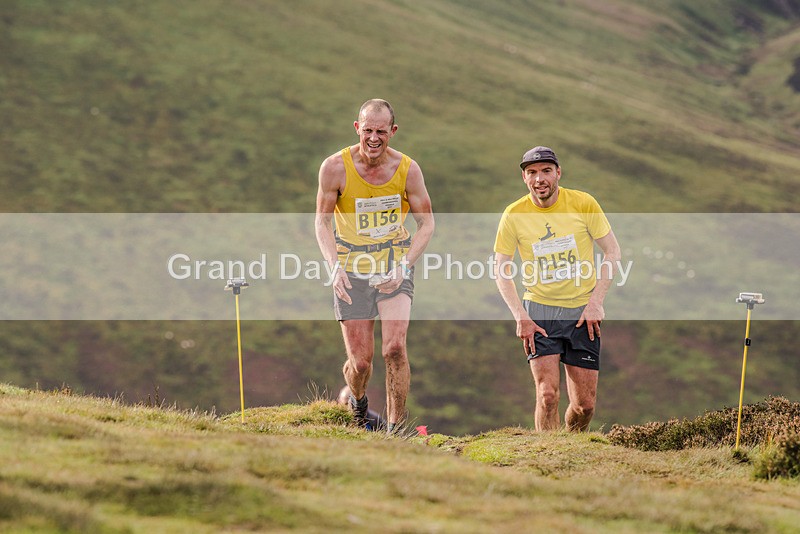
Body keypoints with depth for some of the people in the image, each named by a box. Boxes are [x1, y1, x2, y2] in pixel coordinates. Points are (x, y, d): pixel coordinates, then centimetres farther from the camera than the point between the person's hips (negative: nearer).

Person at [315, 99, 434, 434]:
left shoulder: (407, 169, -8)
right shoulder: (335, 167, -11)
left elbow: (426, 223, 1)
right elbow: (322, 221, -1)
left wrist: (404, 265, -13)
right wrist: (334, 266, -16)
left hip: (395, 270, 0)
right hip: (352, 272, 0)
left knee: (395, 348, -19)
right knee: (360, 362, 0)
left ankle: (396, 427, -9)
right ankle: (357, 401, 35)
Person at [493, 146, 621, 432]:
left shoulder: (583, 203, -6)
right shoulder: (514, 215, -5)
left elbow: (612, 252, 1)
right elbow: (501, 269, 2)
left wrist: (596, 302, -7)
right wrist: (521, 317, -9)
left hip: (582, 311, 1)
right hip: (540, 311, -1)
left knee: (585, 405, 2)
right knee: (547, 395, -16)